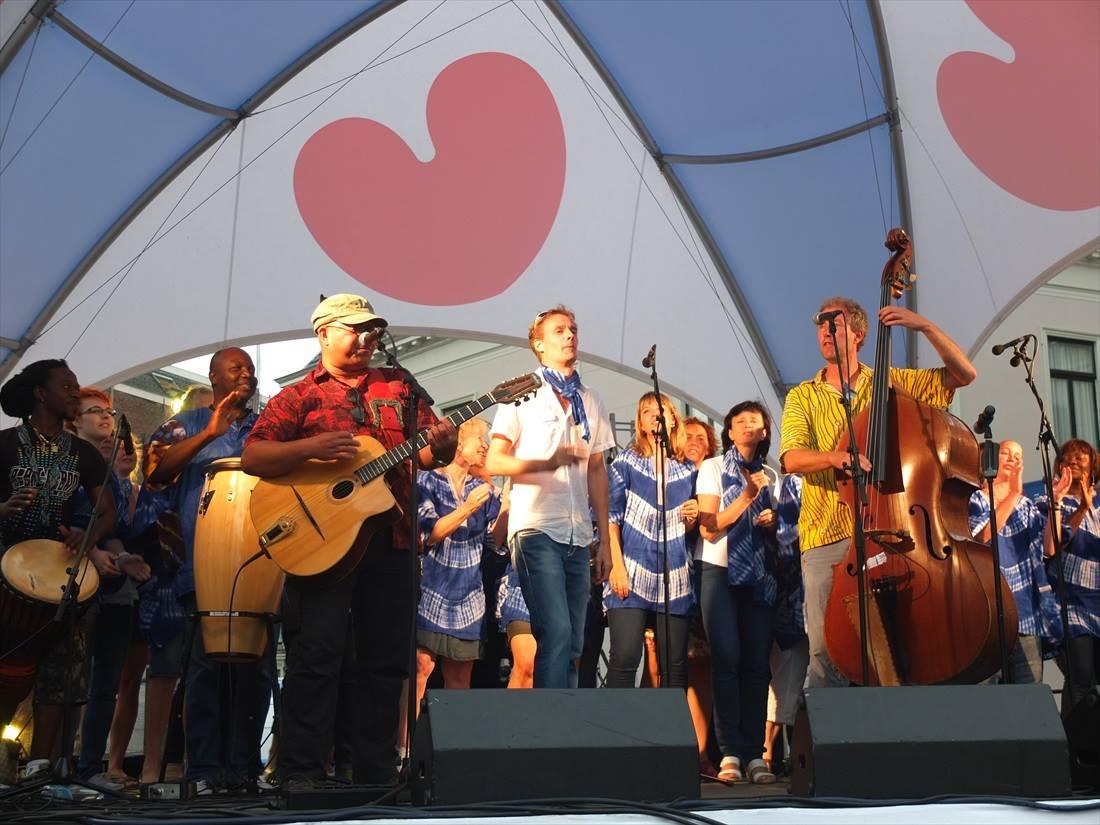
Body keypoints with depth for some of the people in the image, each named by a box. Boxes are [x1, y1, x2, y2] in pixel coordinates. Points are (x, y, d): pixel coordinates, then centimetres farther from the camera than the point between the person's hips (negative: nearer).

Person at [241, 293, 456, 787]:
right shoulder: (299, 397, 4)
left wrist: (440, 447, -11)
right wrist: (310, 447, -19)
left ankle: (376, 774, 18)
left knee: (387, 660, 7)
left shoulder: (400, 388, 15)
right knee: (316, 656, -5)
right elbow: (251, 458, -4)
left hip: (390, 540, 4)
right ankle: (302, 775, 4)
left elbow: (429, 453, 13)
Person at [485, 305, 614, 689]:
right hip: (536, 530, -5)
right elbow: (494, 462, -5)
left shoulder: (591, 402, 17)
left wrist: (605, 539, 13)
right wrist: (550, 461, -21)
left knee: (573, 644, 6)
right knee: (556, 634, -16)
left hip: (578, 536, 6)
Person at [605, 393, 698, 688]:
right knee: (624, 658, -13)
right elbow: (610, 517, 1)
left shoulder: (688, 470, 16)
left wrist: (692, 517, 0)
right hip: (632, 573, -3)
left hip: (675, 575, 3)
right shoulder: (626, 461, 7)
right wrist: (617, 567, -9)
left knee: (675, 664, 0)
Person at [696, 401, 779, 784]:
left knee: (757, 663, -3)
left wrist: (772, 521, 0)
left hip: (760, 576, 4)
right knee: (727, 659, -11)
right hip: (720, 571, -3)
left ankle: (754, 754, 0)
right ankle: (730, 753, -8)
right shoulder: (713, 468, 4)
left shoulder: (769, 476, 15)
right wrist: (747, 496, -14)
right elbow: (710, 528, -6)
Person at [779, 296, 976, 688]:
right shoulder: (803, 396, 11)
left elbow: (963, 374, 5)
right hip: (826, 536, 0)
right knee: (825, 647, -6)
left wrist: (925, 326, -6)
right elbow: (791, 459, -4)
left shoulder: (891, 383, 12)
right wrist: (834, 457, -25)